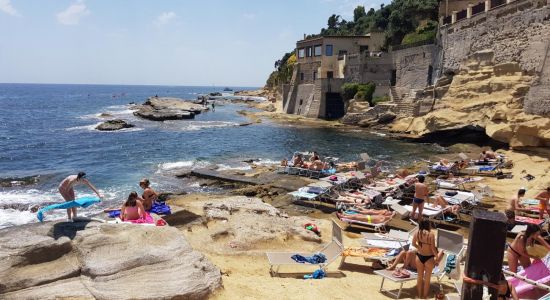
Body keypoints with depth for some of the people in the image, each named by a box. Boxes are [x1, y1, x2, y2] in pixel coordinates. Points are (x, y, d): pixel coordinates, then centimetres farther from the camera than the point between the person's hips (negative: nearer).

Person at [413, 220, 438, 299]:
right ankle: (425, 296, 24)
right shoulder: (431, 234, -21)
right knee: (427, 279, 13)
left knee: (420, 277, 20)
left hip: (419, 256, 4)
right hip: (429, 258, -4)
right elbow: (433, 248, -16)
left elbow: (413, 244, 6)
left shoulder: (417, 233, -7)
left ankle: (419, 295, 31)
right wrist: (437, 257, -3)